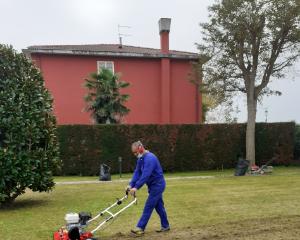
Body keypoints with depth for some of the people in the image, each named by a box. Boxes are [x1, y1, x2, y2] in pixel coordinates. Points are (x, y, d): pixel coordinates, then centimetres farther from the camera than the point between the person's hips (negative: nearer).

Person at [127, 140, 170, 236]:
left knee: (148, 206, -8)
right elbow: (137, 172, 1)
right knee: (159, 206, 15)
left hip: (157, 185, -9)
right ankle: (165, 226, 25)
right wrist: (131, 184, -12)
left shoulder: (149, 158, -25)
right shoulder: (140, 159, 5)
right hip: (155, 185, 9)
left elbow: (145, 175, -32)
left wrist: (136, 187, -34)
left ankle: (140, 228, -4)